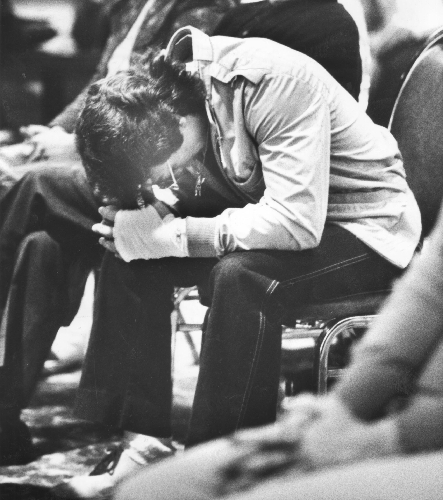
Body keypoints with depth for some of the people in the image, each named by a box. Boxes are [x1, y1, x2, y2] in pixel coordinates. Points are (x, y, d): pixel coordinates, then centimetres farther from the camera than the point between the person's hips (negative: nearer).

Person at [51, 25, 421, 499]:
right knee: (131, 255, -10)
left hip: (366, 224, -7)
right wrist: (147, 217, -21)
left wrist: (172, 234, -33)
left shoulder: (278, 83, -32)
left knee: (240, 275, -34)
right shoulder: (170, 80, -10)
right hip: (270, 214, 7)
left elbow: (297, 223, -37)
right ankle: (141, 444, -8)